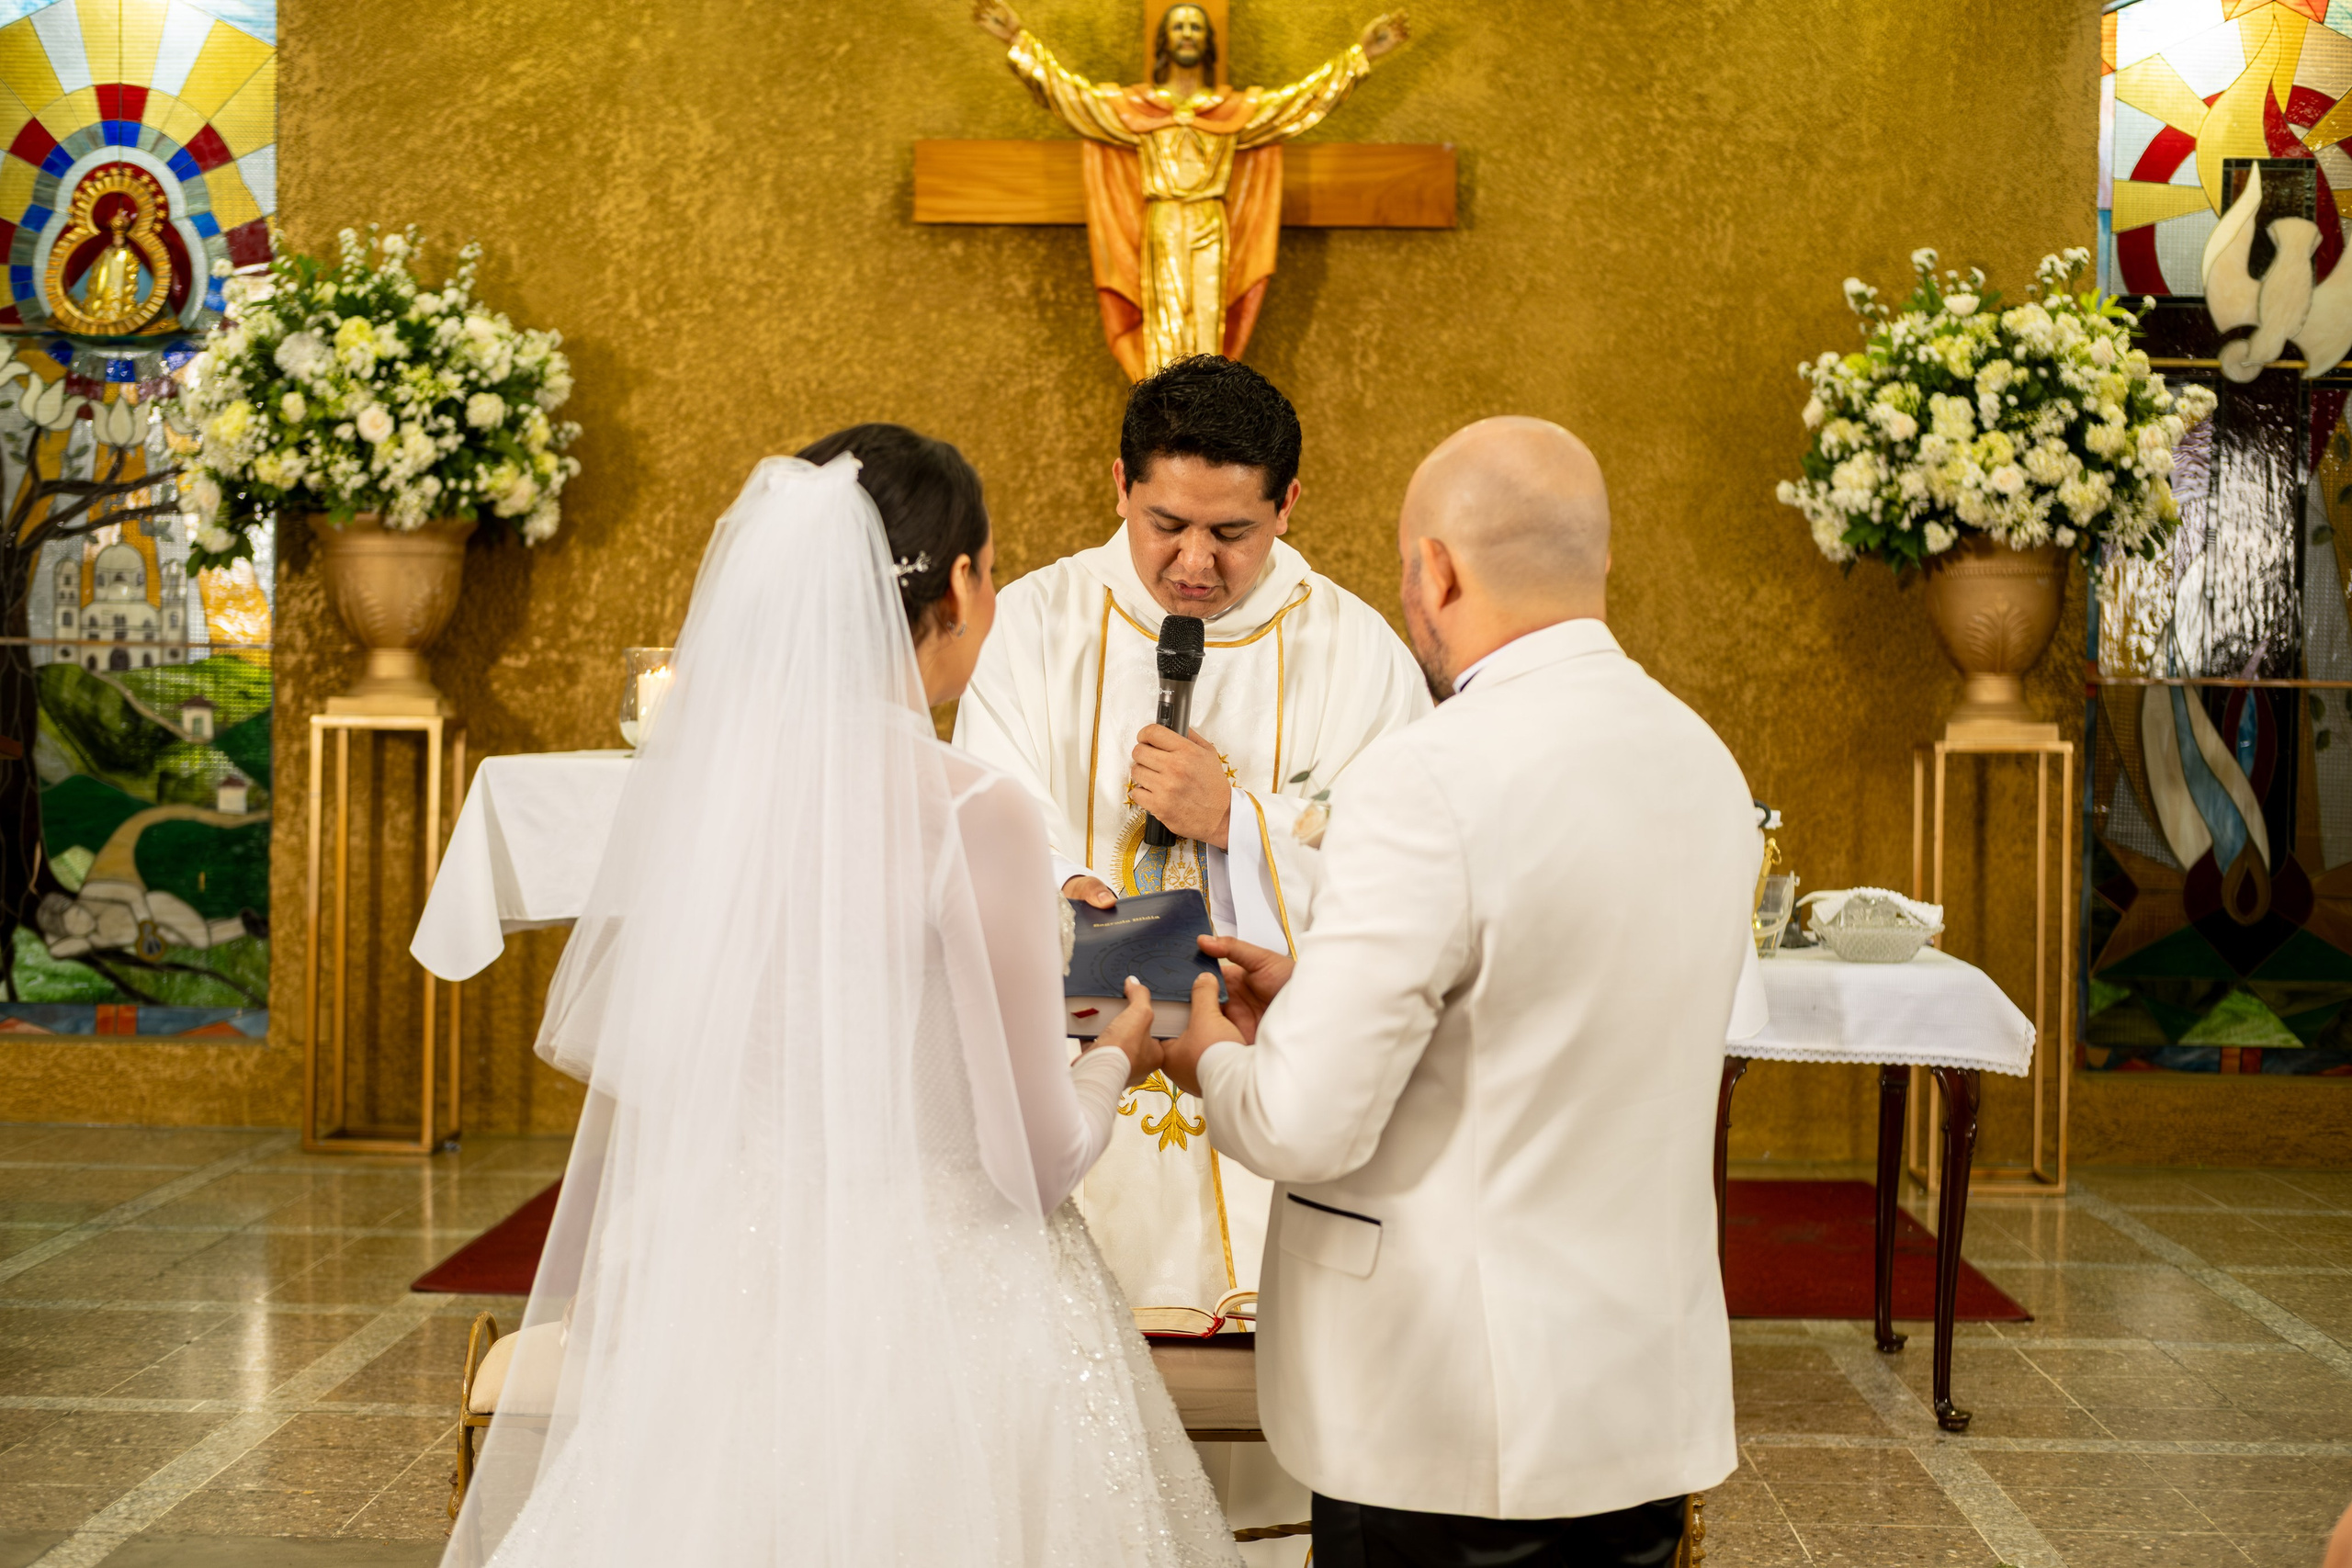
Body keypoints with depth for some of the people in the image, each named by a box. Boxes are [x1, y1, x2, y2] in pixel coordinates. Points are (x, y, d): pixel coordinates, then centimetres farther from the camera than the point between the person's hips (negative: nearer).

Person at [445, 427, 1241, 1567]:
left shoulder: (684, 777, -3)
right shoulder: (966, 811, -19)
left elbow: (580, 1039, 10)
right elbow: (1034, 1155, -14)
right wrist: (1118, 1057, 8)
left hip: (704, 1296, 5)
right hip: (925, 1306, -5)